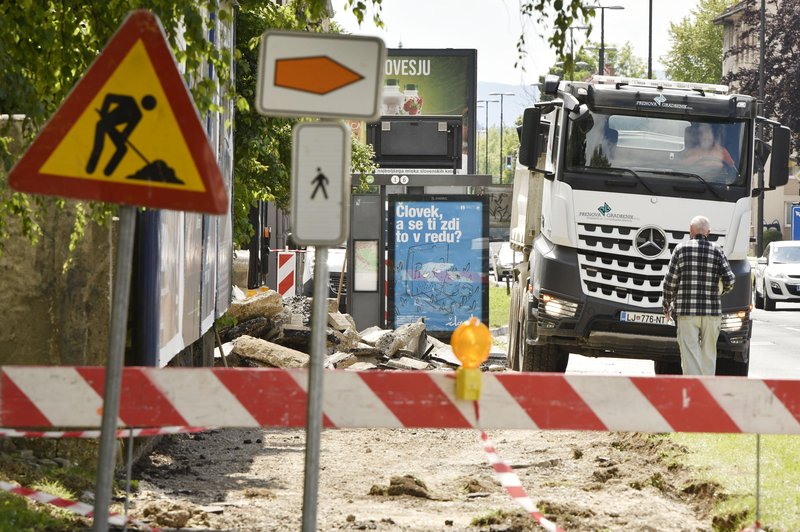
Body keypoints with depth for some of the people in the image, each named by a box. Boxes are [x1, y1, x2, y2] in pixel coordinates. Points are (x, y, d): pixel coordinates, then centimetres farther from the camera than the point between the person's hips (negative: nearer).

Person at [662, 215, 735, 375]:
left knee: (690, 353, -4)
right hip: (712, 311, 2)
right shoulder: (717, 251, 5)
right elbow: (730, 280, -1)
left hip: (686, 311, -2)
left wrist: (667, 306, 12)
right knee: (708, 352, 13)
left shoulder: (681, 249, 0)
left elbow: (670, 282, -1)